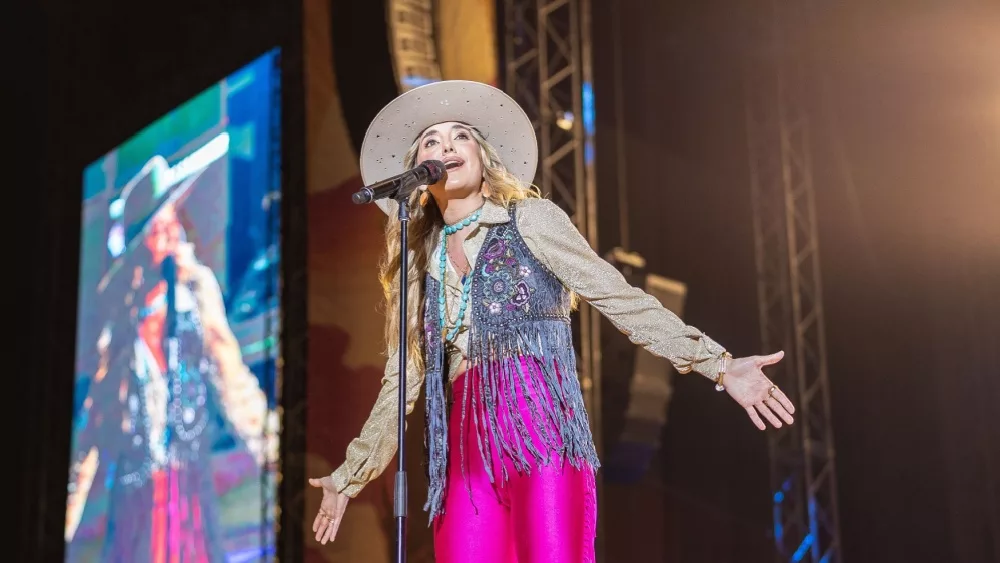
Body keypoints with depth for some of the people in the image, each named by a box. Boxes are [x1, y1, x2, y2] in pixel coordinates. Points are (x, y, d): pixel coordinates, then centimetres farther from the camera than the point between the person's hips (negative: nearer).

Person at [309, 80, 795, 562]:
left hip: (543, 427, -4)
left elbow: (620, 299, 2)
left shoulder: (531, 220, 6)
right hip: (468, 446, 4)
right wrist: (351, 475, 27)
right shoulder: (418, 260, 18)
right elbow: (401, 382, 24)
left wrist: (717, 365, -7)